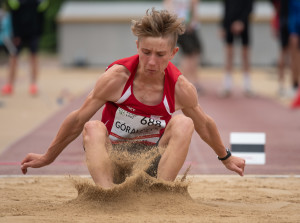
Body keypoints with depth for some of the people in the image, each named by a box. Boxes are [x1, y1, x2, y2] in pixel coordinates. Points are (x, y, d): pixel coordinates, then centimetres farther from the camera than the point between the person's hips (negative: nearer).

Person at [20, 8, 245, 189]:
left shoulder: (181, 88, -11)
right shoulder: (117, 77, -17)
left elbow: (205, 125, 10)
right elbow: (78, 119, -5)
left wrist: (225, 157, 26)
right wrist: (48, 158, 2)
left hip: (152, 165, 1)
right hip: (110, 161, -1)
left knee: (184, 124, -22)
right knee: (93, 128, -31)